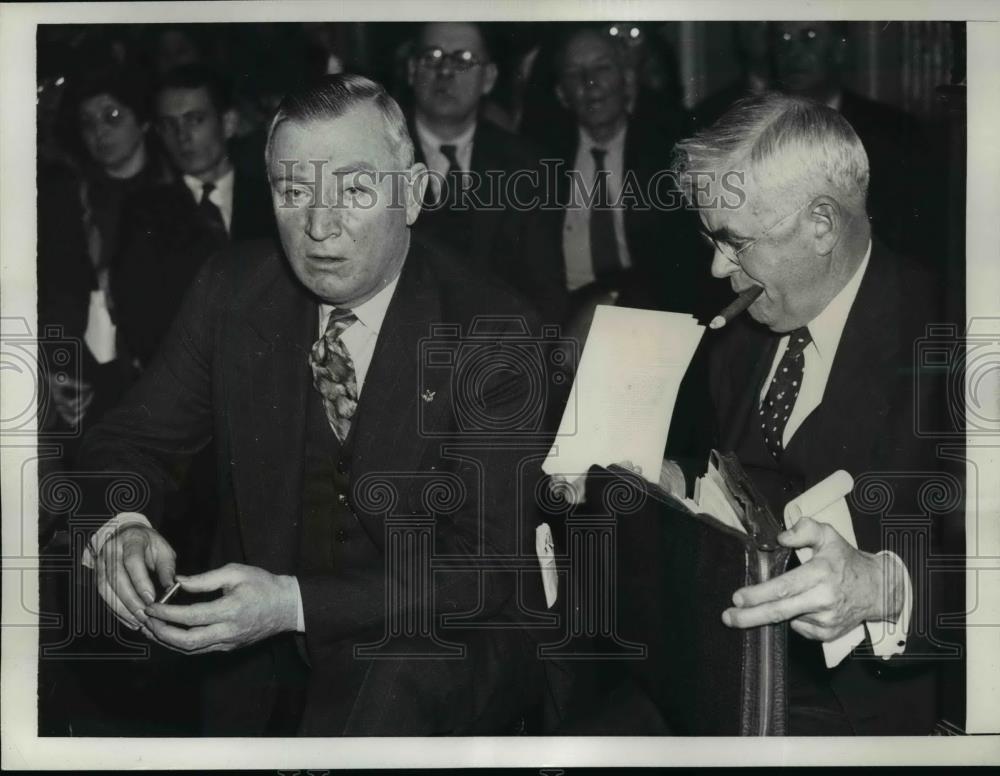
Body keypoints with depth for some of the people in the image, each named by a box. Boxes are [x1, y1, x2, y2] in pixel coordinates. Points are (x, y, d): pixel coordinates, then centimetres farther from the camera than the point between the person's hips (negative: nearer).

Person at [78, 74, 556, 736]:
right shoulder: (233, 288, -1)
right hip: (259, 667, 5)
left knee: (403, 681, -34)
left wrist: (296, 604, -29)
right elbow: (133, 441, 6)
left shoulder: (493, 331, -13)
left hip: (446, 649, -5)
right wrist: (123, 525, -19)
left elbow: (488, 569, -16)